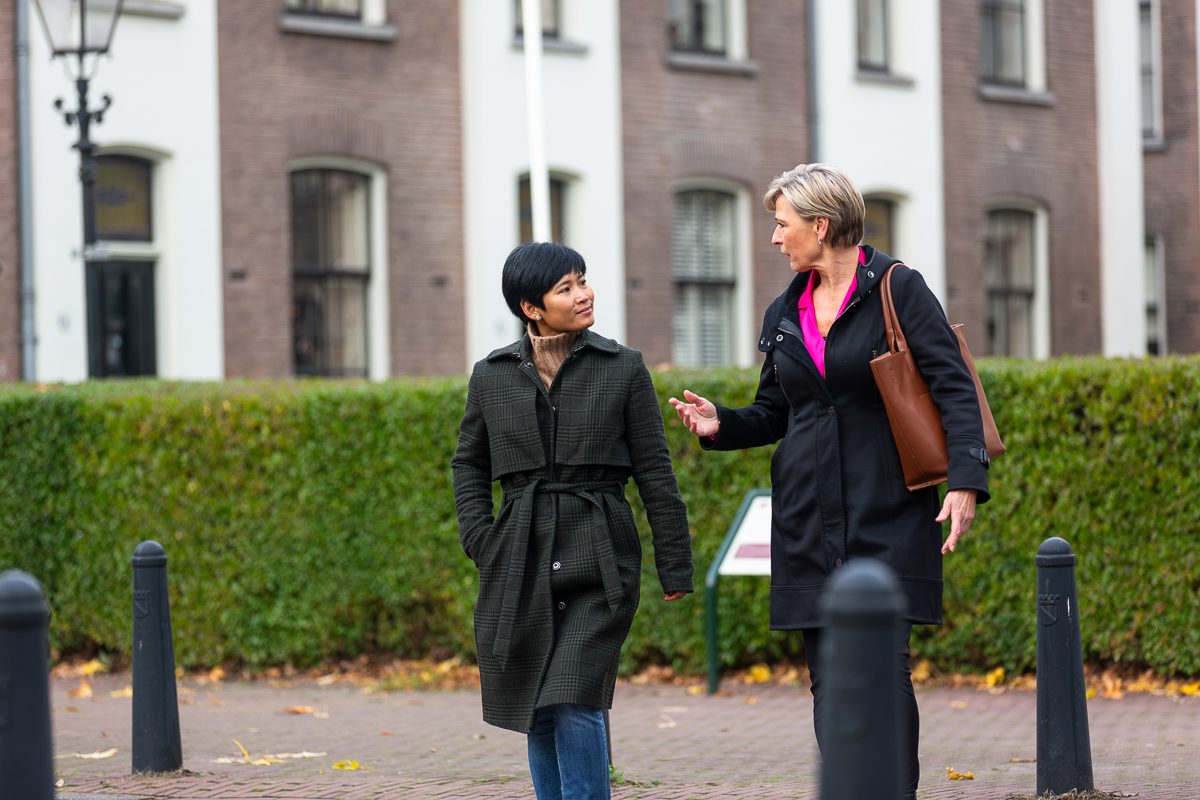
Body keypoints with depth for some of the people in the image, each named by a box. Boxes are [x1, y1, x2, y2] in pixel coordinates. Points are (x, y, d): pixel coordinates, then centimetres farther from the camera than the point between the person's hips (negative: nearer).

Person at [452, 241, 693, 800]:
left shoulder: (623, 369, 2)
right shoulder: (492, 377, 7)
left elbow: (655, 472, 3)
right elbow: (468, 466, 18)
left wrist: (675, 567, 1)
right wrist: (480, 540, 4)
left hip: (598, 561, -2)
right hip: (521, 560, 2)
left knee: (577, 705, -13)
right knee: (538, 714, 7)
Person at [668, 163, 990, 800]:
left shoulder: (898, 289, -3)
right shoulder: (784, 315, 14)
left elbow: (955, 390, -7)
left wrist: (964, 481, -19)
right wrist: (721, 425, 2)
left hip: (887, 516, -5)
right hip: (809, 522, 5)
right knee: (828, 676, 4)